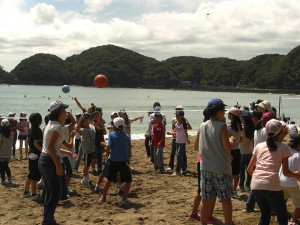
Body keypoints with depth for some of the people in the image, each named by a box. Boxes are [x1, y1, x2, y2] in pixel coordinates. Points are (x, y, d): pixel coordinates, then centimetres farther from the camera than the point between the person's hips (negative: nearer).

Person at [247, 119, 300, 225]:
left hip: (256, 186, 4)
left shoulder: (259, 146, 16)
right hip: (272, 186, -4)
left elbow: (249, 169, 18)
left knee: (265, 214, 24)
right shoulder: (284, 148, 5)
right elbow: (285, 172, 4)